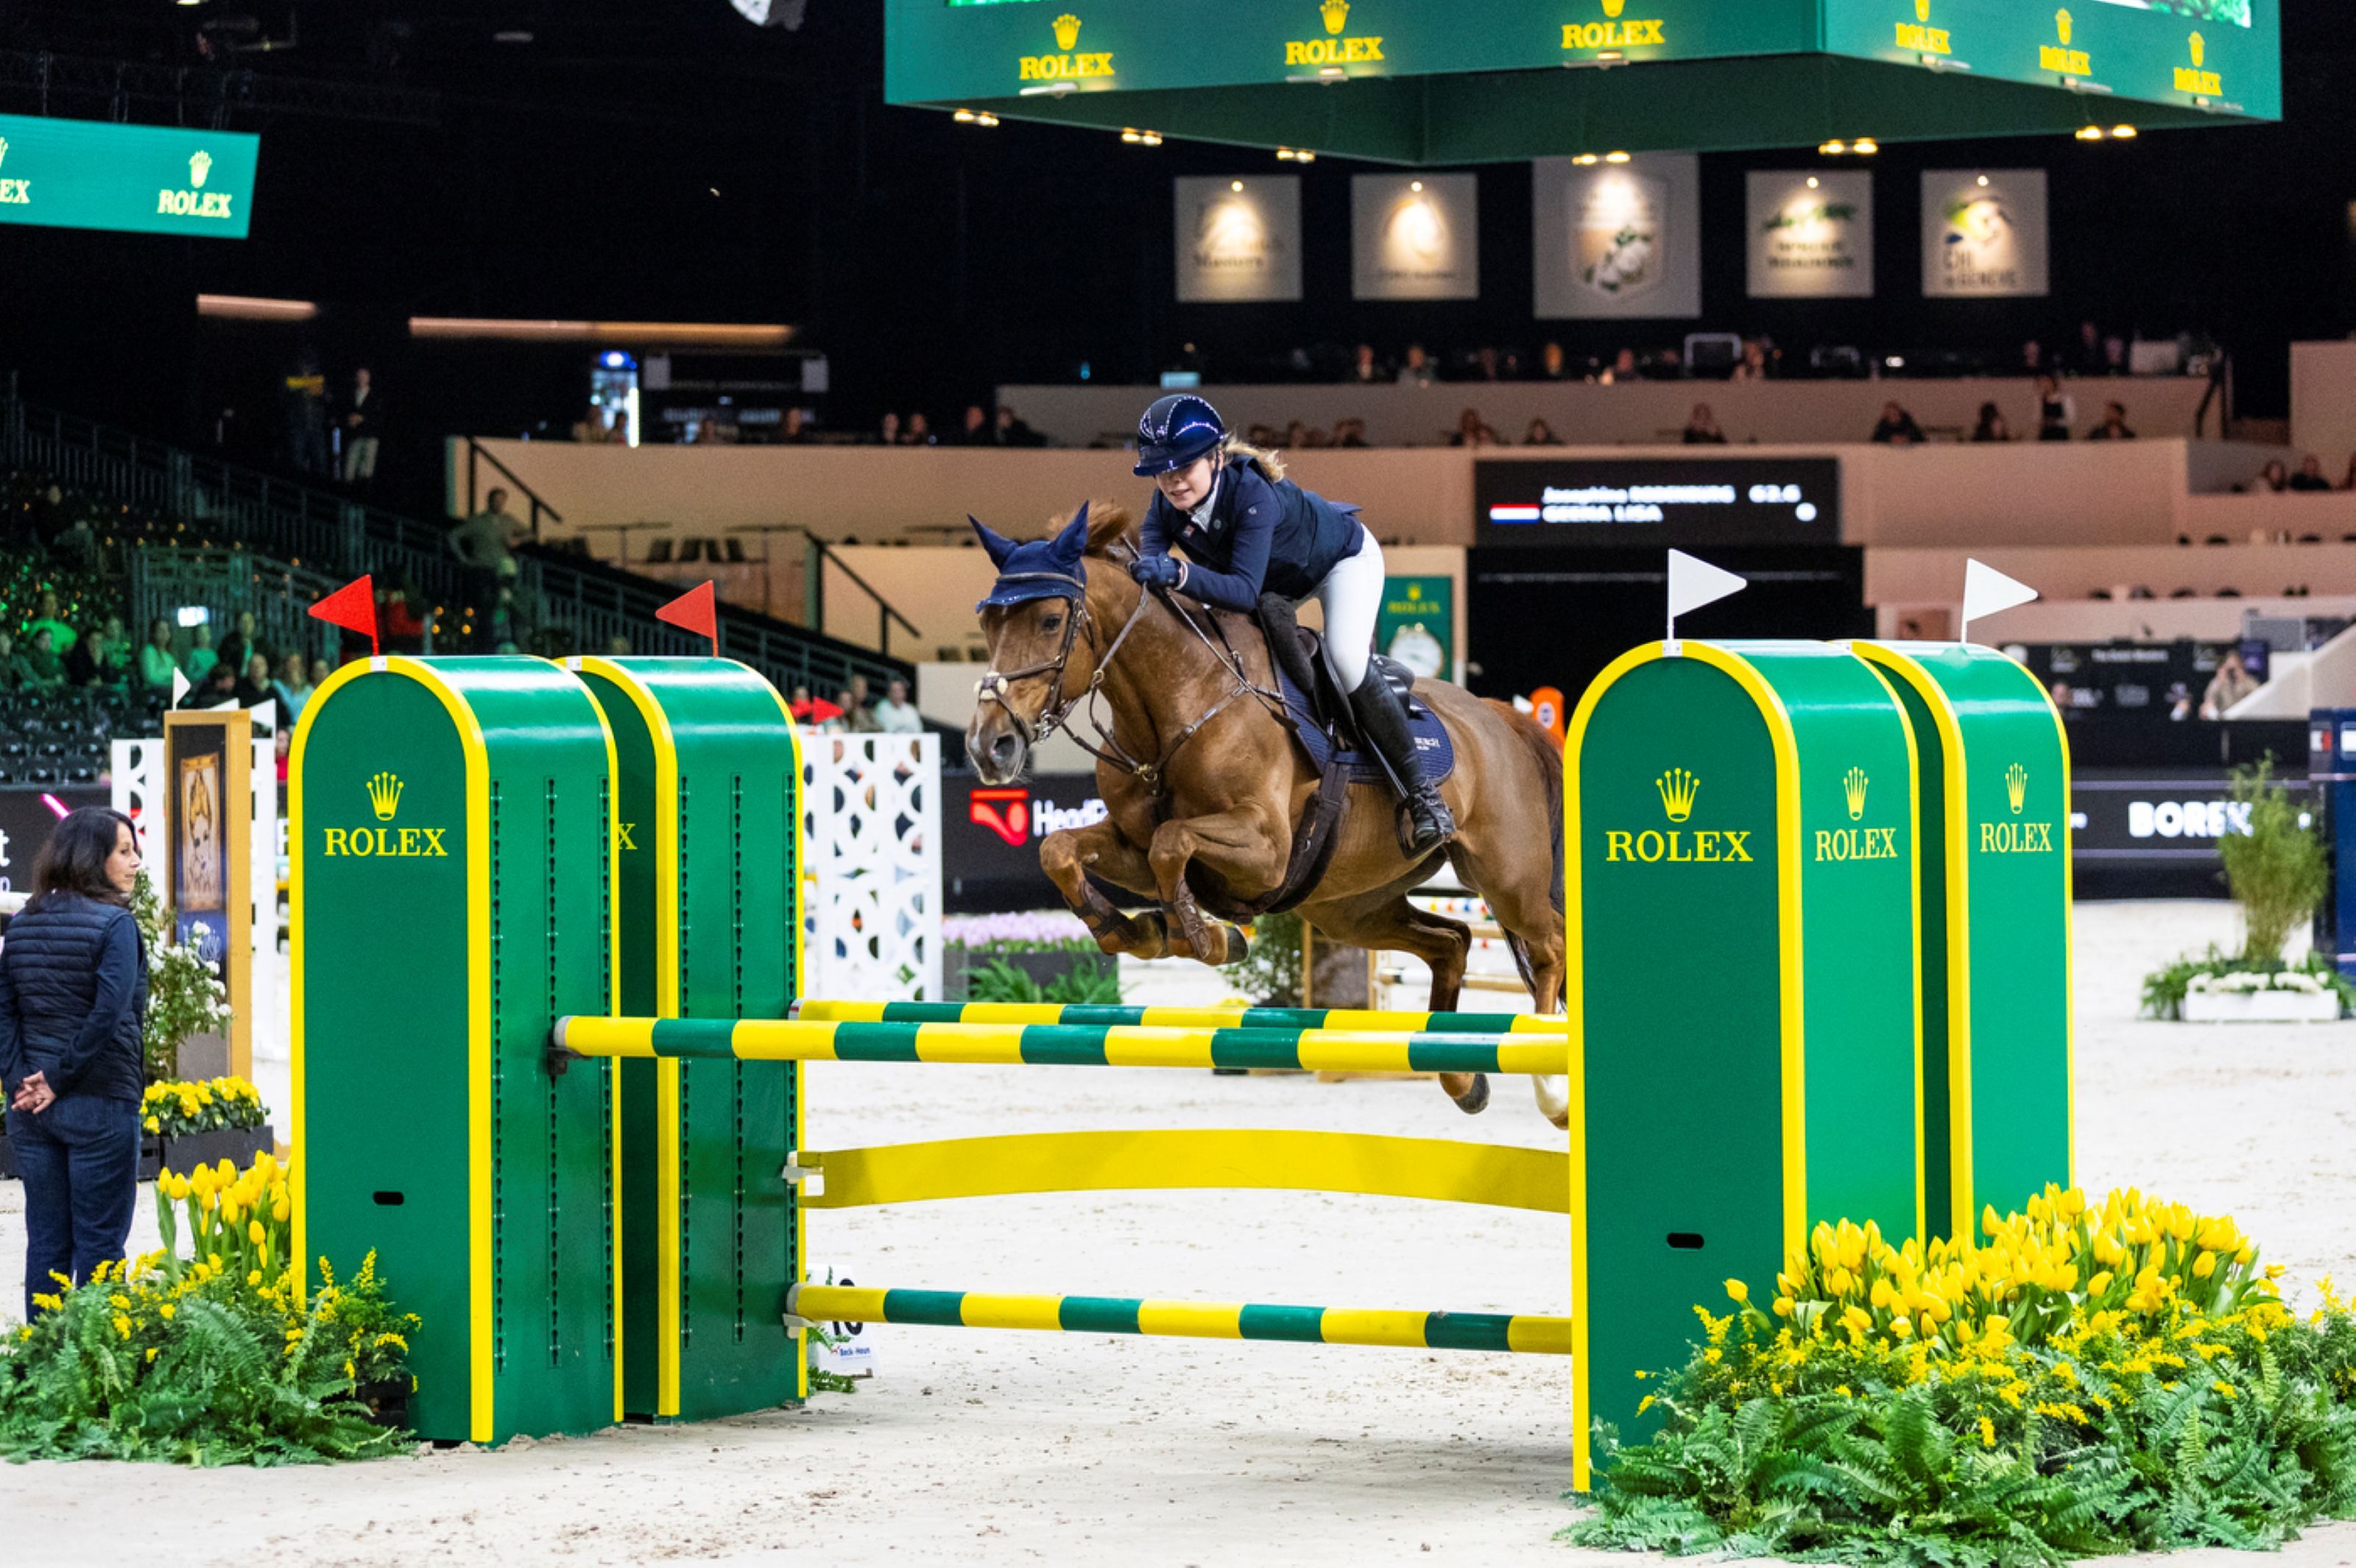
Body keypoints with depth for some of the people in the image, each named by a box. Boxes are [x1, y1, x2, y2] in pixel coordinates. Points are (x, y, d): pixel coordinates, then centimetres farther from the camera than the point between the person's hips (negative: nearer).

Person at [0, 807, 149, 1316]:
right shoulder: (114, 925, -11)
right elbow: (110, 1015, -20)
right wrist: (58, 1080, -13)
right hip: (101, 1105, -6)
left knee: (46, 1241, 11)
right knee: (100, 1242, 2)